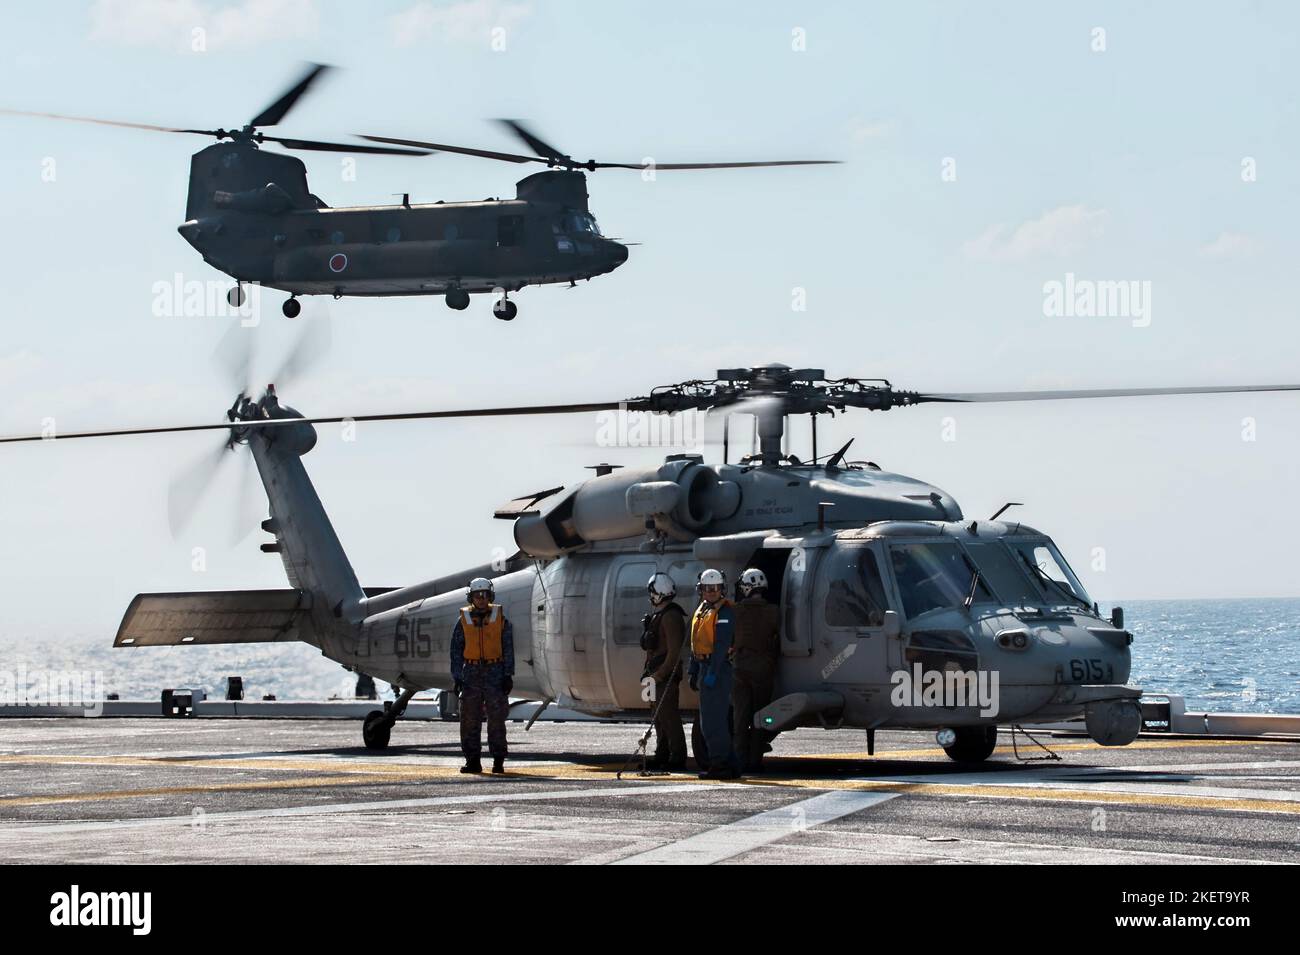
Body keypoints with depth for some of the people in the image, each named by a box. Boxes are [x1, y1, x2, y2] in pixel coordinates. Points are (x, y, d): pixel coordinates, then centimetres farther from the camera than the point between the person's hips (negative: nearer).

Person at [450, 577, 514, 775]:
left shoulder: (500, 618, 2)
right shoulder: (463, 620, 4)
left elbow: (508, 649, 3)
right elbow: (456, 651, 5)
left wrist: (508, 676, -4)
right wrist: (457, 678, -2)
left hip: (495, 672, -1)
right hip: (471, 673, 1)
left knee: (496, 718, -3)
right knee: (469, 720, 1)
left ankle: (498, 761, 1)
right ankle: (472, 761, 5)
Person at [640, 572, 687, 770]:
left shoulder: (671, 616, -15)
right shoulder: (657, 615, 17)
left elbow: (674, 651, -20)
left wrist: (660, 674, -21)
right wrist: (649, 670, 17)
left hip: (666, 676, -11)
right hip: (657, 674, 11)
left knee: (668, 715, -10)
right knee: (659, 716, 14)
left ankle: (677, 757, -8)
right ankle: (662, 755, 20)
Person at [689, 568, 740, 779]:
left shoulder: (724, 611, -12)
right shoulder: (701, 611, 17)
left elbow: (722, 644, -19)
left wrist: (712, 673, -24)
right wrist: (694, 672, 19)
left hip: (719, 667, -10)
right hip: (705, 667, 10)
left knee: (713, 719, -11)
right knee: (717, 720, 12)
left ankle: (720, 764, -9)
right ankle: (730, 765, 17)